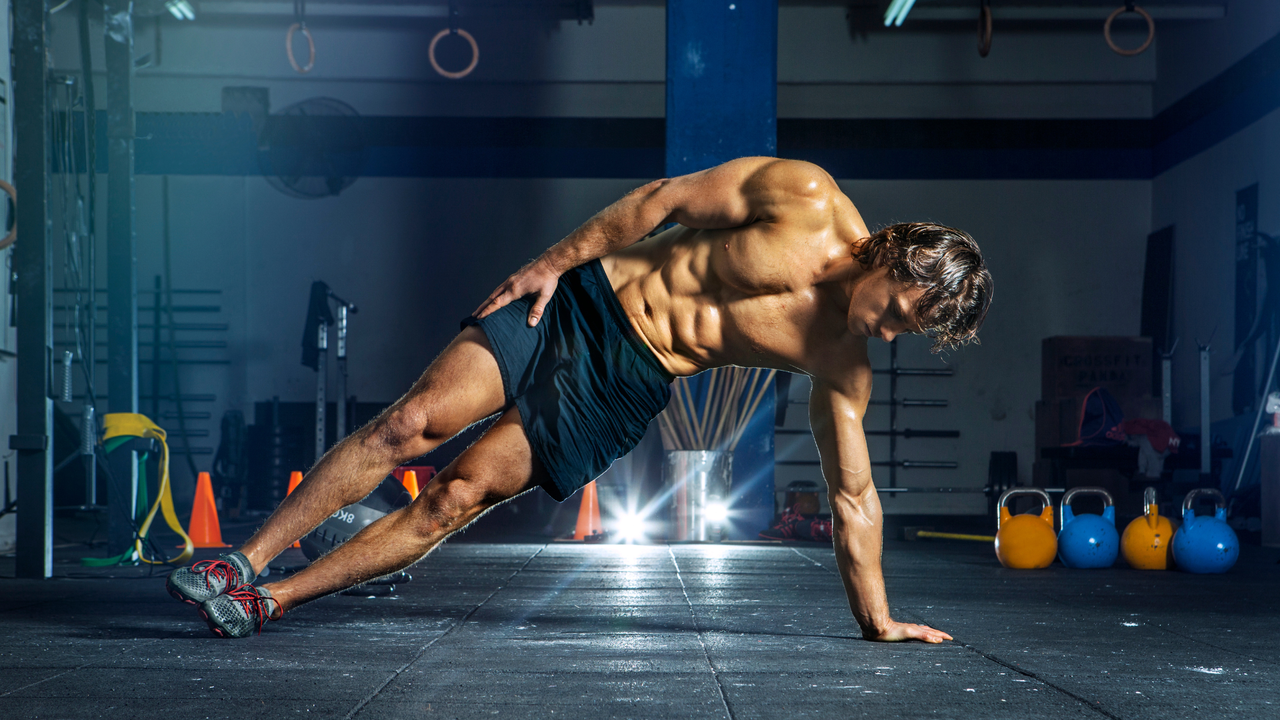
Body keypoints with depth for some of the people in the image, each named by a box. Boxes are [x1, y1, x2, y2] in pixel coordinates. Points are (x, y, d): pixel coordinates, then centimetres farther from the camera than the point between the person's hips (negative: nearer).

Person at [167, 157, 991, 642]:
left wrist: (878, 619, 3)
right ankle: (245, 564, -4)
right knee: (413, 421, -13)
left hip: (625, 393, 1)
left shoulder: (843, 365, -6)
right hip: (583, 300, -1)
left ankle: (269, 601, -2)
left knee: (459, 497, -8)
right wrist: (555, 260, -6)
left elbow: (853, 492, 2)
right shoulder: (805, 199, -14)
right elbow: (664, 198, -5)